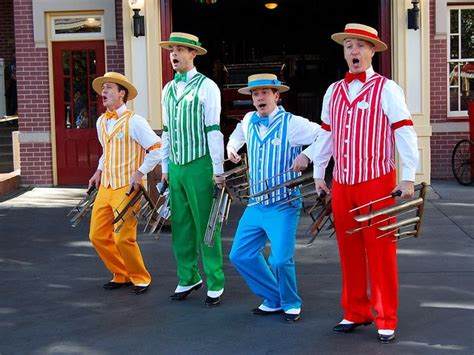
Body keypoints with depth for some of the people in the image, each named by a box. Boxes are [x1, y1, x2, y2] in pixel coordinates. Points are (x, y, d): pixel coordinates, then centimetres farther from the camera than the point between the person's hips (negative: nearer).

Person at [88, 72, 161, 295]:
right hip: (105, 187, 8)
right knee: (98, 236, 5)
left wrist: (140, 173, -16)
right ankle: (121, 275, 23)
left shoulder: (134, 121, -10)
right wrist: (99, 171, 15)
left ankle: (140, 279, 12)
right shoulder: (101, 122, 13)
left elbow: (157, 149, -12)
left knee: (124, 238, -10)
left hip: (126, 188, -7)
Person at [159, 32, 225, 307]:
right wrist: (165, 168, 16)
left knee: (206, 226, -1)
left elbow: (214, 130, -10)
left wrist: (218, 169, -12)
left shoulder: (206, 86, -6)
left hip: (199, 165, -6)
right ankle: (188, 278, 22)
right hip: (176, 167, 6)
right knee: (181, 225, 10)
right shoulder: (168, 89, 13)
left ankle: (215, 284, 8)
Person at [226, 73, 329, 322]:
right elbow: (238, 133, 32)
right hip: (256, 205, 7)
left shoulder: (292, 124, -11)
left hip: (283, 206, -7)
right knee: (240, 255, 6)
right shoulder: (249, 121, 8)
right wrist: (232, 146, 16)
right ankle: (274, 300, 24)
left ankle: (291, 304, 12)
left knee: (281, 260, -16)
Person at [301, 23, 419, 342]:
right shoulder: (333, 91, 11)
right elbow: (325, 134, 19)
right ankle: (355, 312, 22)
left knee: (380, 251, -1)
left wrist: (408, 177, -14)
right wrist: (318, 173, 18)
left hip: (377, 182, -5)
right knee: (349, 250, 10)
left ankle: (386, 319, 9)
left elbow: (405, 133, -9)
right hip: (341, 184, 5)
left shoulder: (386, 89, -5)